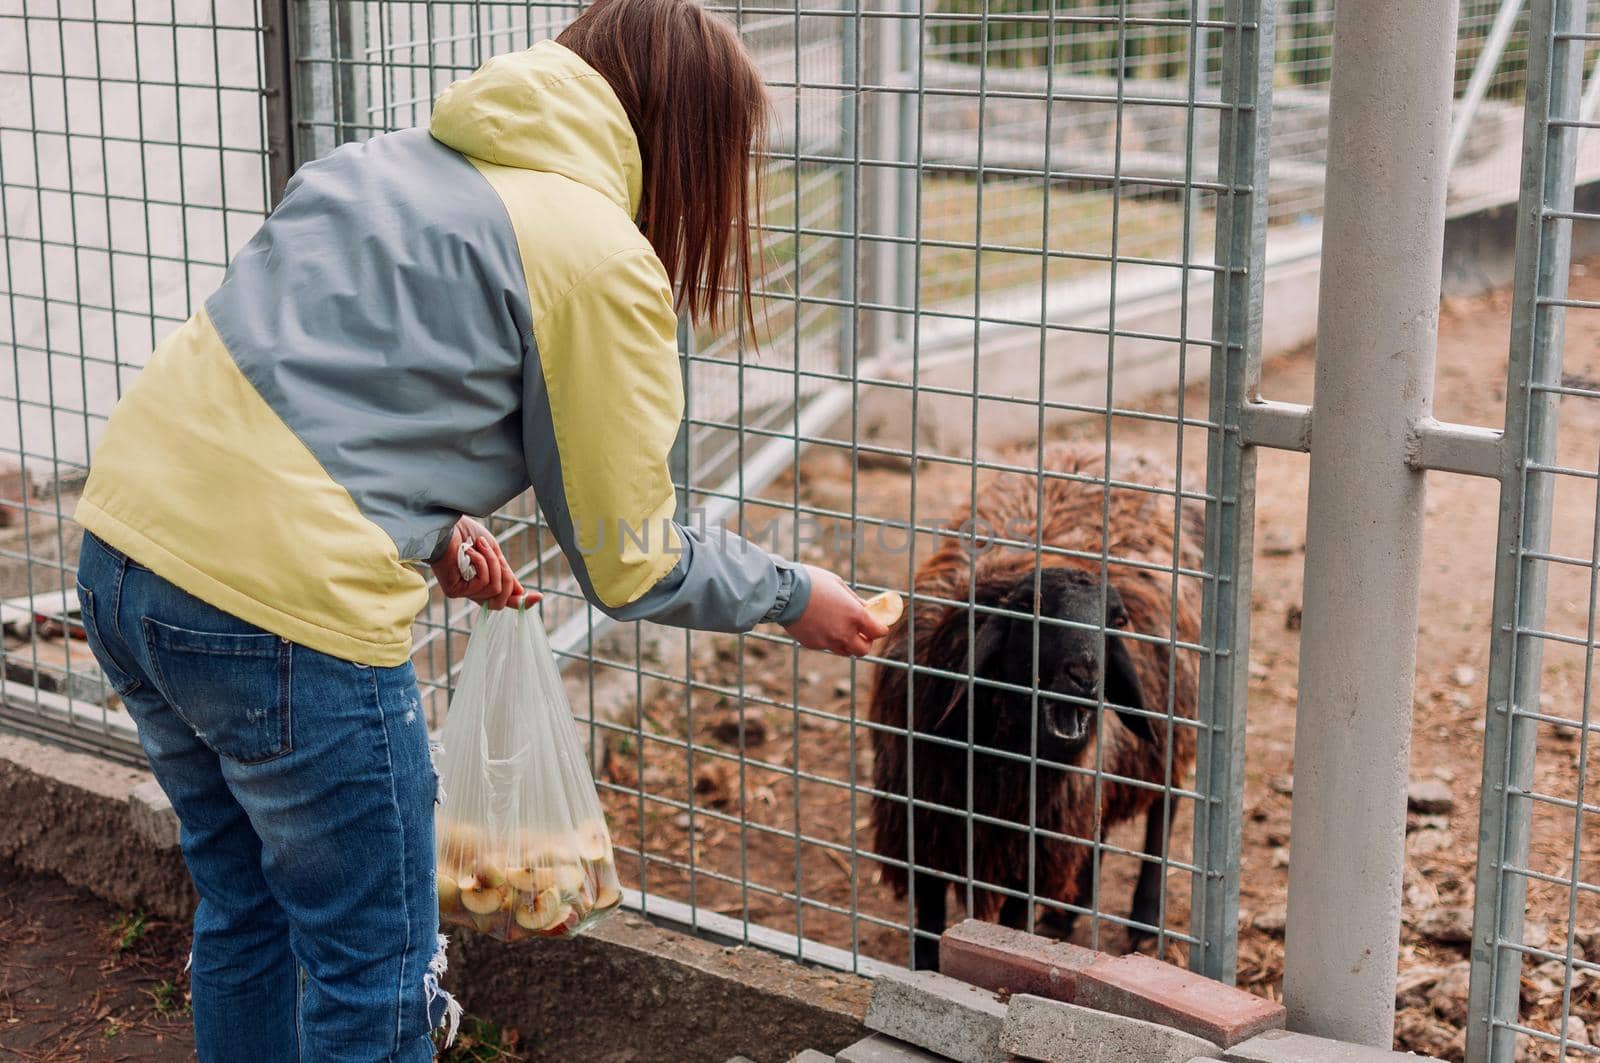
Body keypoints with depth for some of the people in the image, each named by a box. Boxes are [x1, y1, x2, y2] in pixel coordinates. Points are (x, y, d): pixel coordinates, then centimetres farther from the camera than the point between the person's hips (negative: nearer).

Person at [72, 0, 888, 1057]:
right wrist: (791, 595, 14)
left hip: (125, 544, 9)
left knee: (247, 910, 25)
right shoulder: (602, 261, -8)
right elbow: (626, 563, -1)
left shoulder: (406, 155, 16)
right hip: (281, 607, -8)